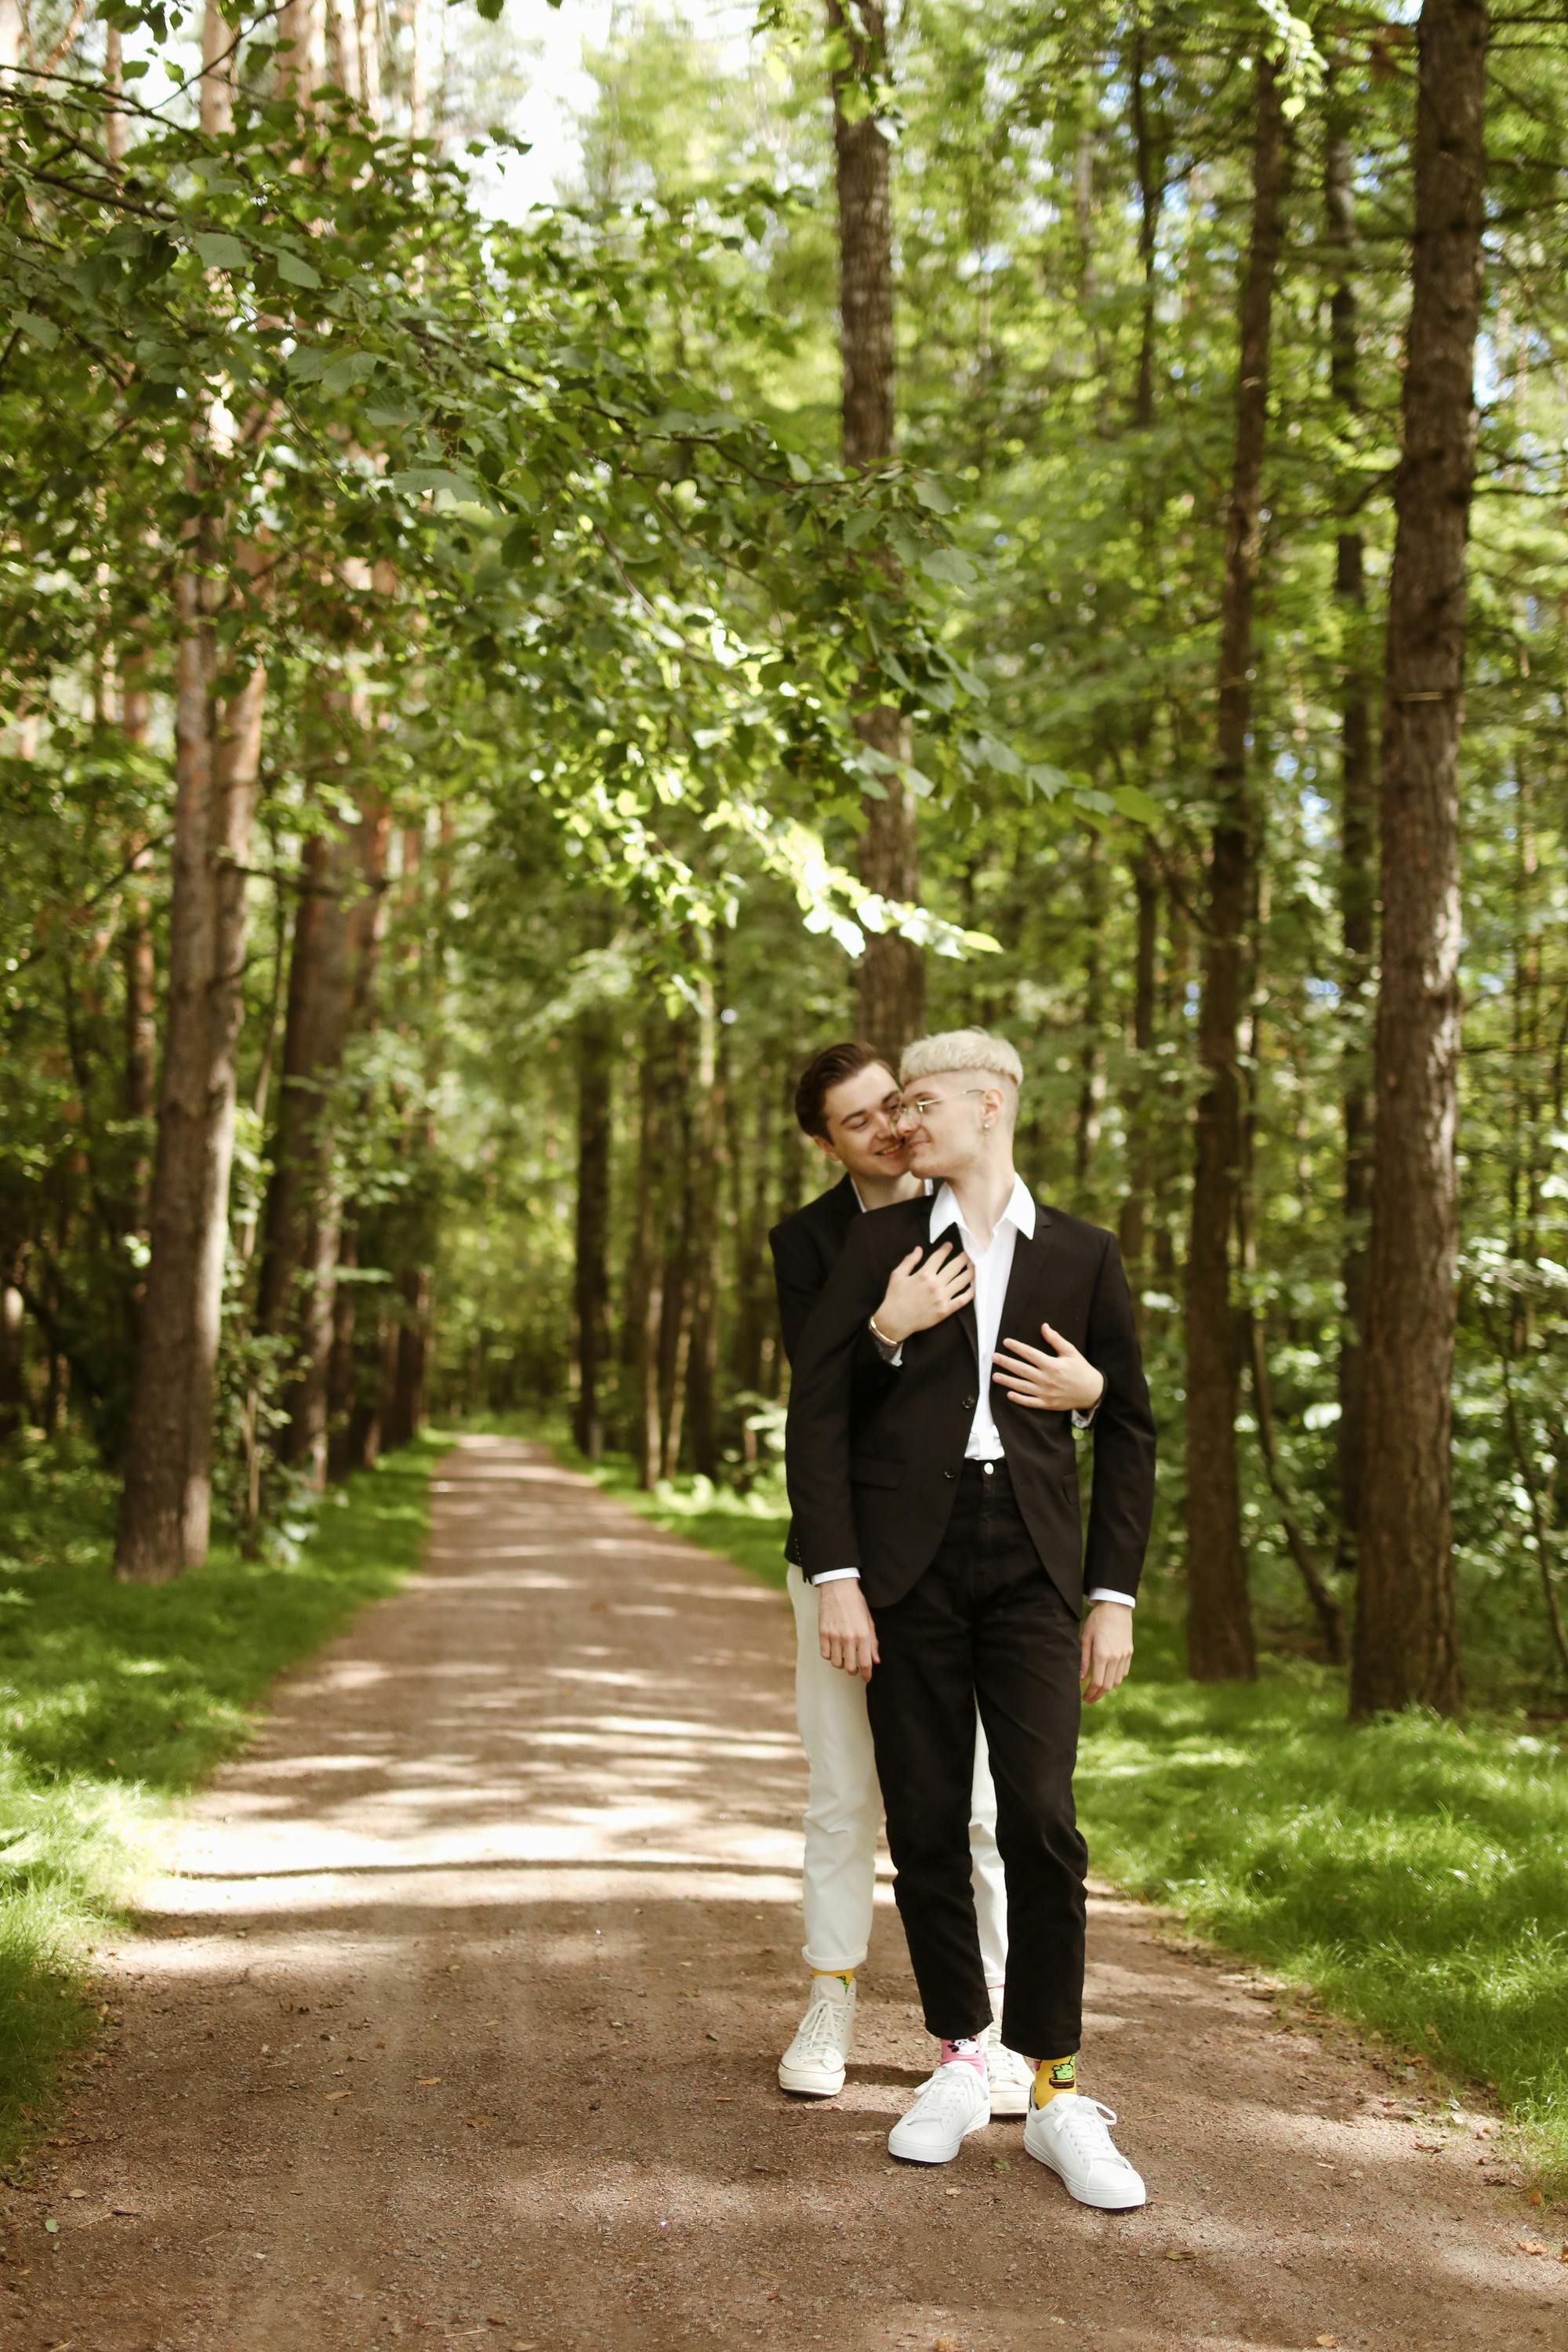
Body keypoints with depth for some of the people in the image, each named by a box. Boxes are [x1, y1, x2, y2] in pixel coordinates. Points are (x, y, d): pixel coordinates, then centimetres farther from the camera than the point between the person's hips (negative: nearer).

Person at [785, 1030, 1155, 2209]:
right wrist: (834, 1578, -6)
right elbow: (818, 1411, 3)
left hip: (1031, 1553, -1)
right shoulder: (880, 1243, 8)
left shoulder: (1084, 1255, 9)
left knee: (1039, 1819, -11)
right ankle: (960, 2064, 19)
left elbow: (1129, 1428, 11)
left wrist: (1115, 1597, 3)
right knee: (926, 1823, 2)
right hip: (907, 1554, 1)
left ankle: (1058, 2095, -1)